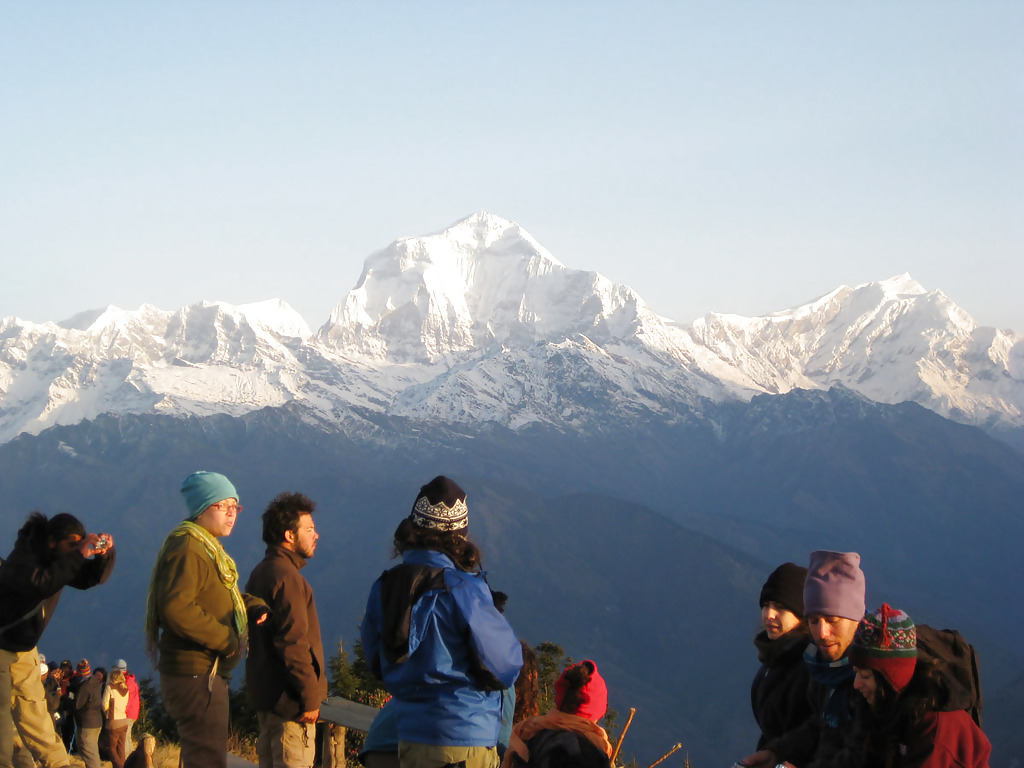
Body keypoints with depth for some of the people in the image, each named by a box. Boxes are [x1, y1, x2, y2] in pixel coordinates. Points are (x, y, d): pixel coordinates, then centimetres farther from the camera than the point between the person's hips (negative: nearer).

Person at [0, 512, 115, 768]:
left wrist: (105, 553, -18)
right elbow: (41, 584, -43)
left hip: (24, 649, 8)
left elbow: (90, 578, 2)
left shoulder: (57, 557, 1)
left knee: (33, 706, 12)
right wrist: (78, 555, -41)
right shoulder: (23, 558, -24)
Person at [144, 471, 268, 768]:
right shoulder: (186, 548, -17)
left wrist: (255, 607, 1)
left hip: (208, 673, 11)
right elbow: (176, 608, -29)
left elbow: (220, 596, 22)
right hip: (195, 673, -11)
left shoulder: (209, 548, 17)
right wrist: (225, 639, -24)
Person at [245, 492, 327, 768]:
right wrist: (310, 698, -18)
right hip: (290, 702, -10)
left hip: (265, 694, 10)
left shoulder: (260, 573, 16)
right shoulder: (286, 578, -17)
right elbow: (293, 643, -23)